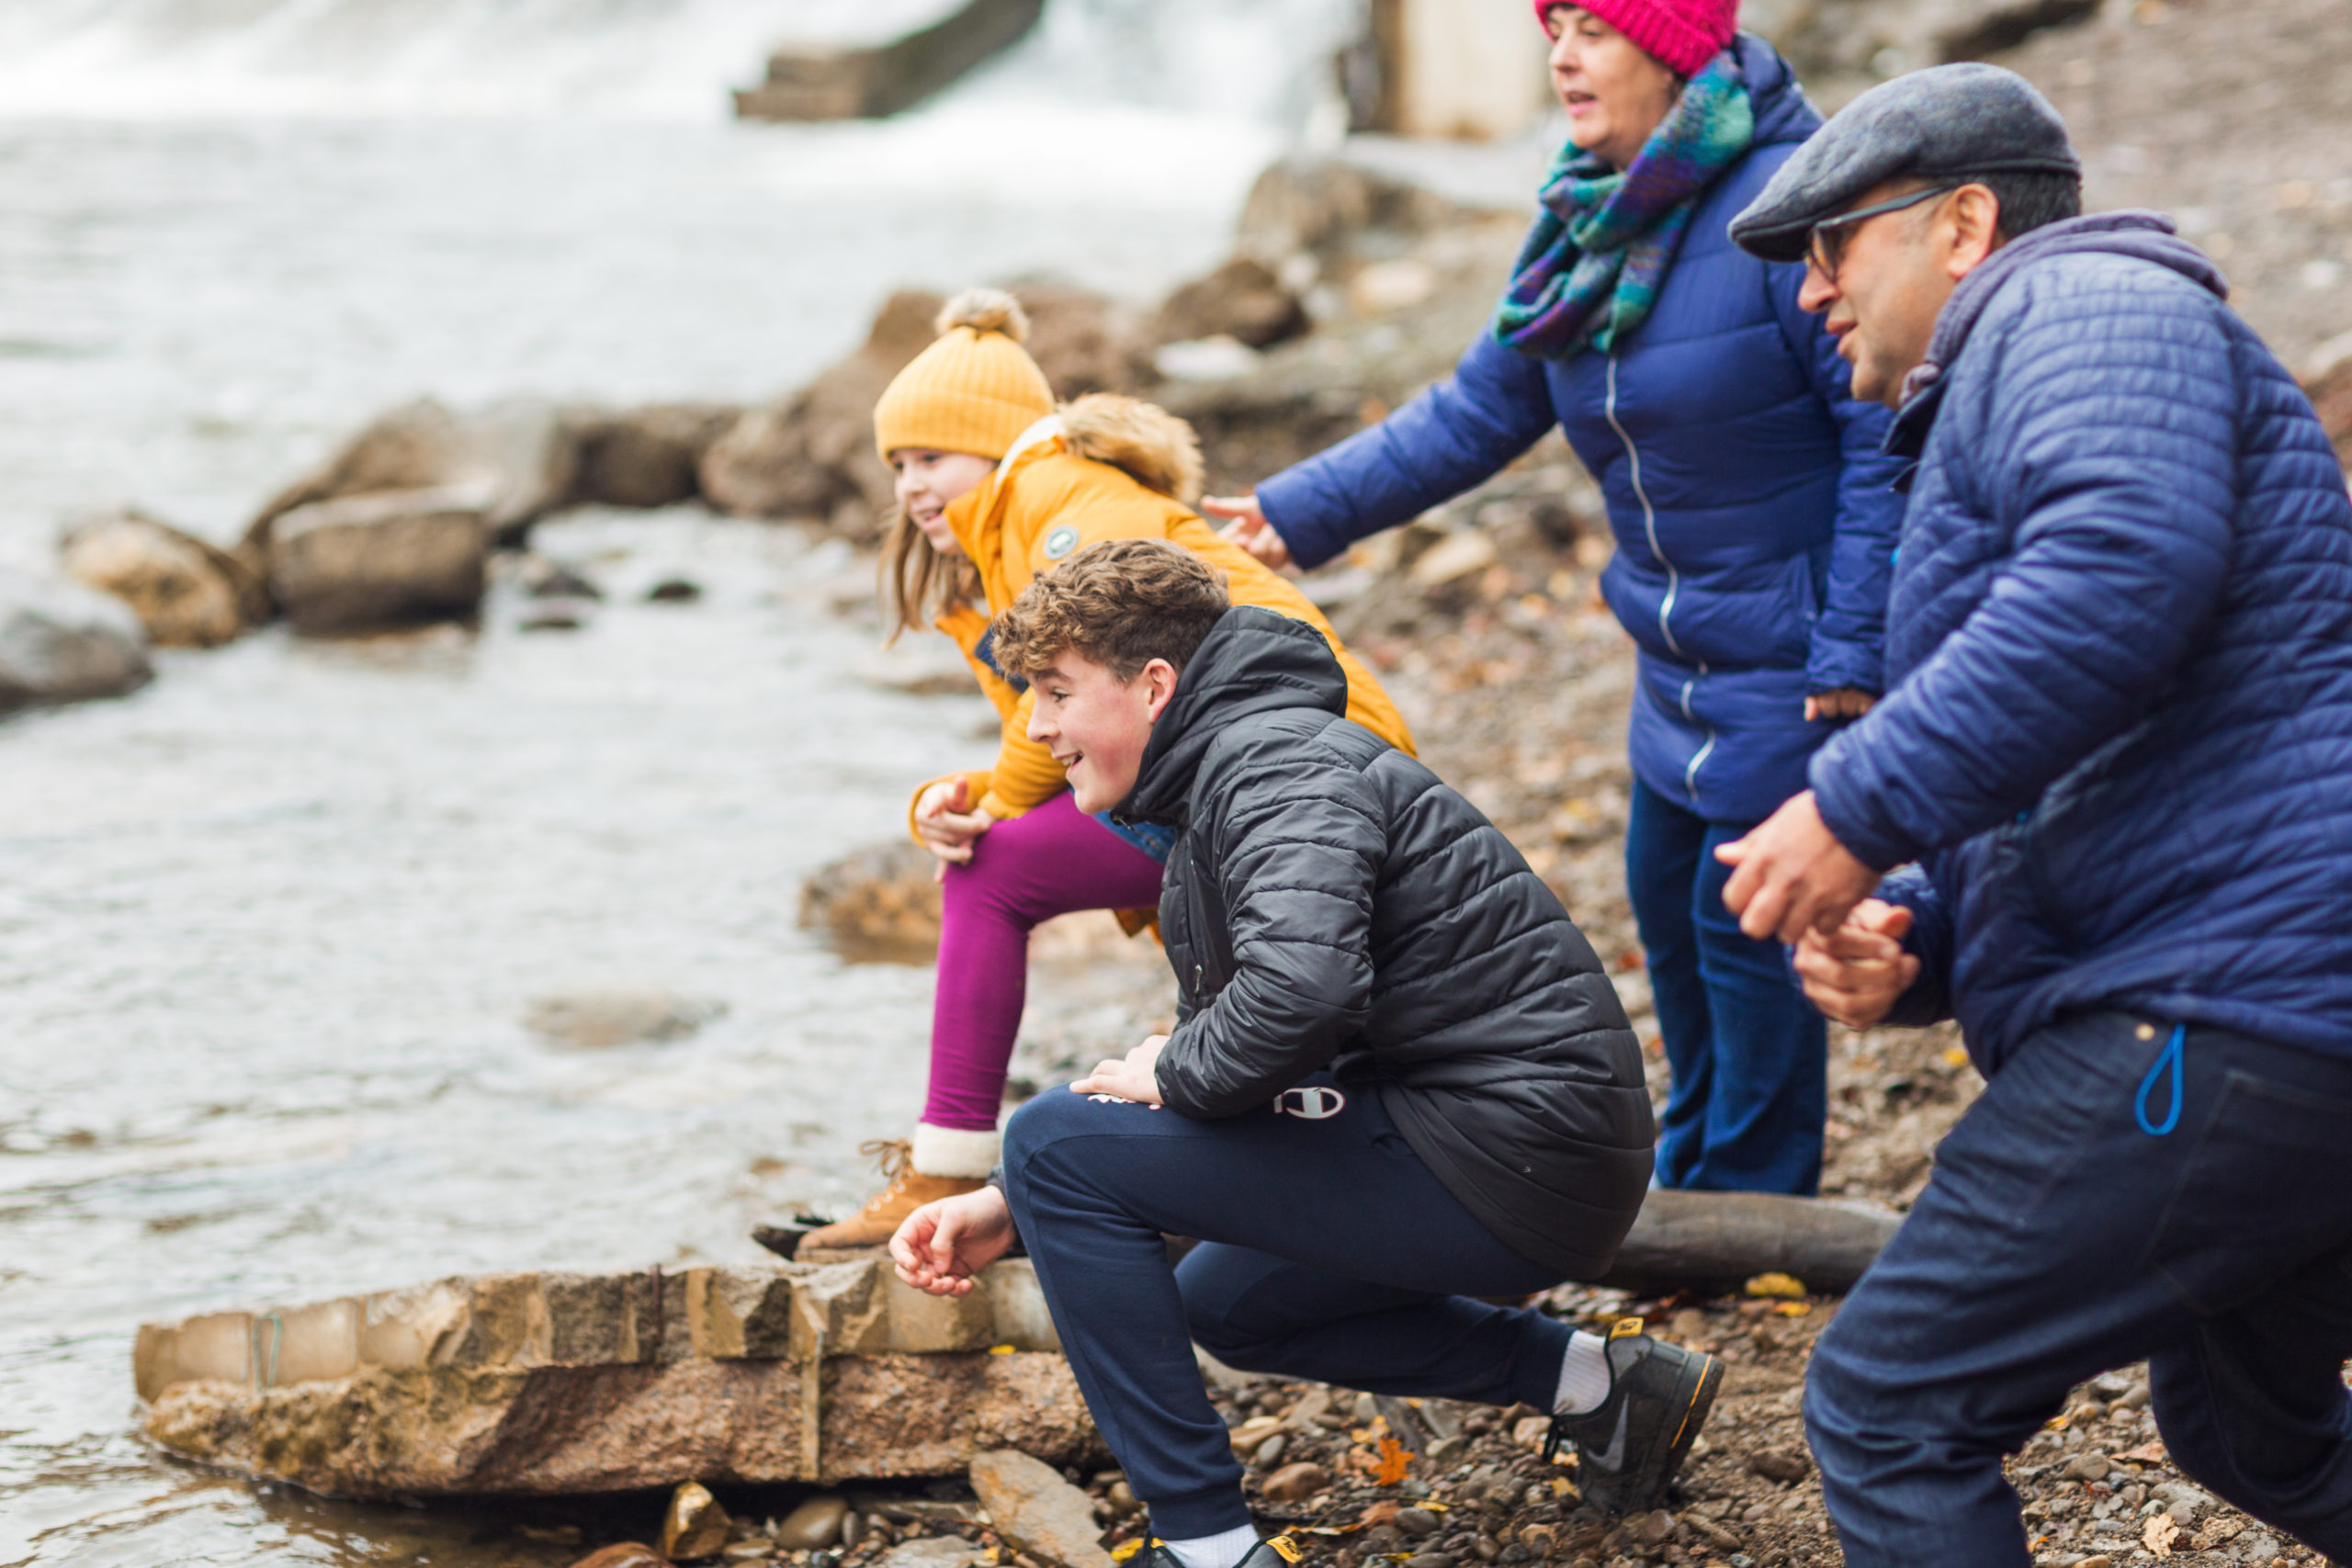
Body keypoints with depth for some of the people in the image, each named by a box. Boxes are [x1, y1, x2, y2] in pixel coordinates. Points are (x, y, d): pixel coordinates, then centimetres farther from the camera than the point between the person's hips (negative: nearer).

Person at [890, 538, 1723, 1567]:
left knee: (1056, 1140, -11)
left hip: (1507, 1161, -11)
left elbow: (1302, 985, -35)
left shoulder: (1274, 759, -15)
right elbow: (1214, 1043, 20)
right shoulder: (1208, 790, 18)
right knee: (1225, 1304, 32)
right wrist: (1011, 1212, 10)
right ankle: (1601, 1382, 22)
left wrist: (1175, 1076, -14)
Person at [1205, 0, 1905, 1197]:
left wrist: (1852, 653, -20)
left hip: (1791, 661, -8)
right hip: (1681, 658, 8)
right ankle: (1692, 1176, 34)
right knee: (1668, 904, 16)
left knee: (1744, 921, -2)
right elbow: (1479, 411, 10)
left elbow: (1889, 433, -21)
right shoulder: (1591, 221, 3)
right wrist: (1301, 512, 7)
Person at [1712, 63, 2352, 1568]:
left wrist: (1859, 811, -22)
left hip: (2223, 1029, -11)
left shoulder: (2082, 306, -5)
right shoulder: (1994, 424, 28)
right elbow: (2025, 822, 28)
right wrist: (1899, 946, 6)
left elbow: (2126, 571, -27)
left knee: (1890, 1412, -6)